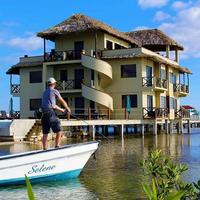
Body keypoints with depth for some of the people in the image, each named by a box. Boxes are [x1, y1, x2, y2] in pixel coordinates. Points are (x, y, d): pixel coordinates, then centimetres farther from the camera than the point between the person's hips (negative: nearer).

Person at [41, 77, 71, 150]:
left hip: (44, 114, 8)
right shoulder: (54, 91, 0)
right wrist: (68, 108, 26)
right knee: (59, 131, -4)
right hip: (50, 113, -8)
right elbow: (62, 101, 9)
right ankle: (57, 147, -11)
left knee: (45, 133, 8)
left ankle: (45, 149, 10)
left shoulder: (45, 92, 22)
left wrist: (61, 110, 34)